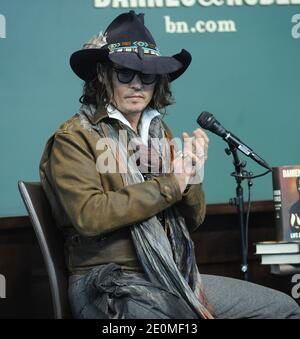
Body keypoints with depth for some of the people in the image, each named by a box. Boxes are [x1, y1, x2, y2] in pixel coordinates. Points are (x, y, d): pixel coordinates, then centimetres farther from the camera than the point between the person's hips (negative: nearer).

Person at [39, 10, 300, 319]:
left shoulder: (158, 131, 13)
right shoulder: (73, 138, -5)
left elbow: (193, 220, 13)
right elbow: (89, 215, -21)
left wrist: (190, 173, -8)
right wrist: (169, 184, -14)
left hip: (176, 276, 7)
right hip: (113, 285, -7)